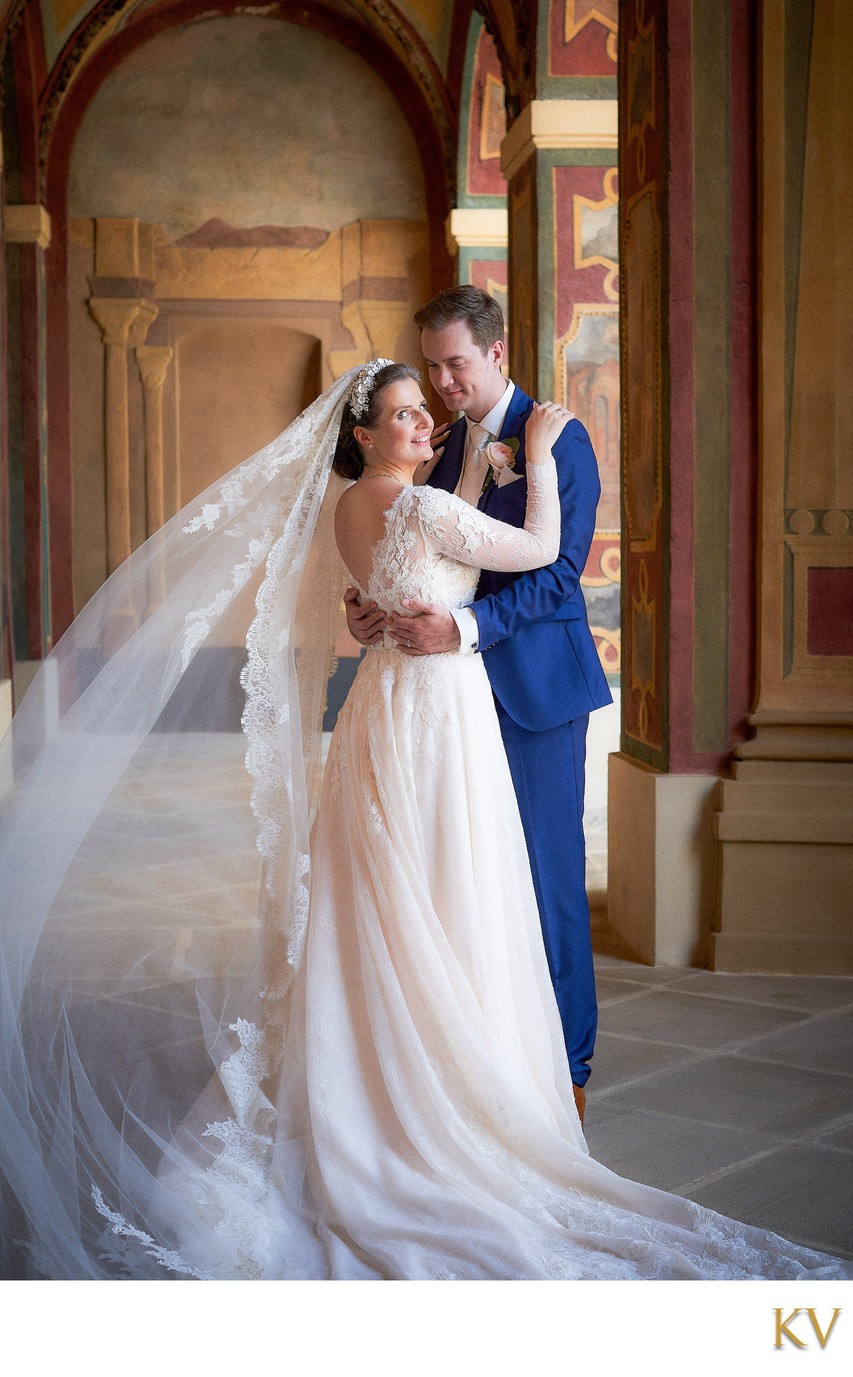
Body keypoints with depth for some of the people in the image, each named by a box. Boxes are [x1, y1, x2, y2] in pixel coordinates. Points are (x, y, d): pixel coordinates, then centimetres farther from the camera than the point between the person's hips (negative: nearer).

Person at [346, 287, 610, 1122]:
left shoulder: (557, 437, -8)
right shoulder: (442, 444, 12)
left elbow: (559, 570, -16)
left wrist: (465, 629, -27)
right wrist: (372, 606, -7)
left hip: (535, 685, -6)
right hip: (461, 684, 6)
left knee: (547, 874, 1)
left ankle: (566, 1067, 15)